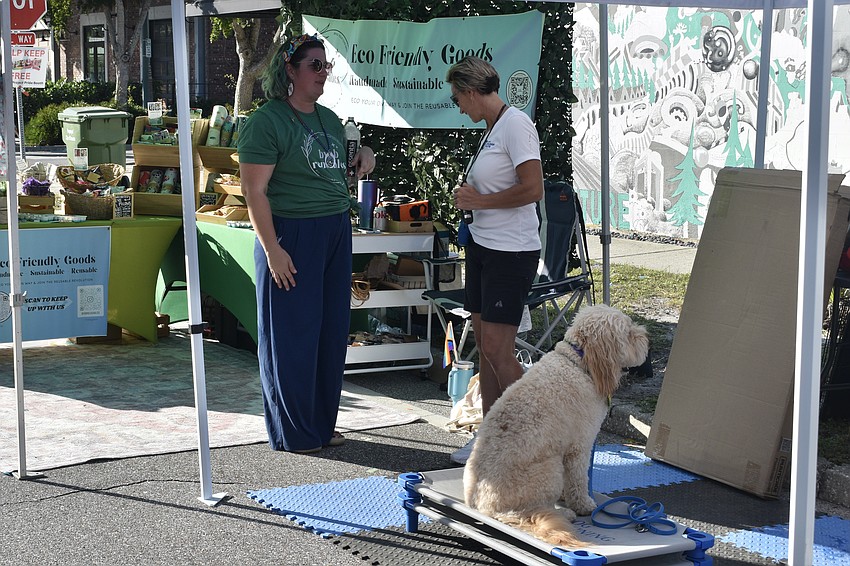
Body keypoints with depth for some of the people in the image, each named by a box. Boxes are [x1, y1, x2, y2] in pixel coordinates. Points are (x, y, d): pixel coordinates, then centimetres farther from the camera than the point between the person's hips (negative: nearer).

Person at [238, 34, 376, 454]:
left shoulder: (329, 120, 14)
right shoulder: (267, 121, -10)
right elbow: (255, 191, -15)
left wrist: (363, 157, 7)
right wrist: (272, 250, -20)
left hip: (336, 233, 8)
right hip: (292, 235, -8)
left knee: (332, 333, 11)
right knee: (293, 336, 0)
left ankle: (322, 424, 24)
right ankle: (292, 434, 11)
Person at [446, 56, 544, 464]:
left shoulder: (516, 125, -14)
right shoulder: (491, 128, 15)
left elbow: (532, 188, -23)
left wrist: (479, 200, -13)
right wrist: (468, 196, 5)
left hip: (512, 252, -10)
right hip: (482, 246, 10)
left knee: (497, 351, -8)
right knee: (484, 346, 11)